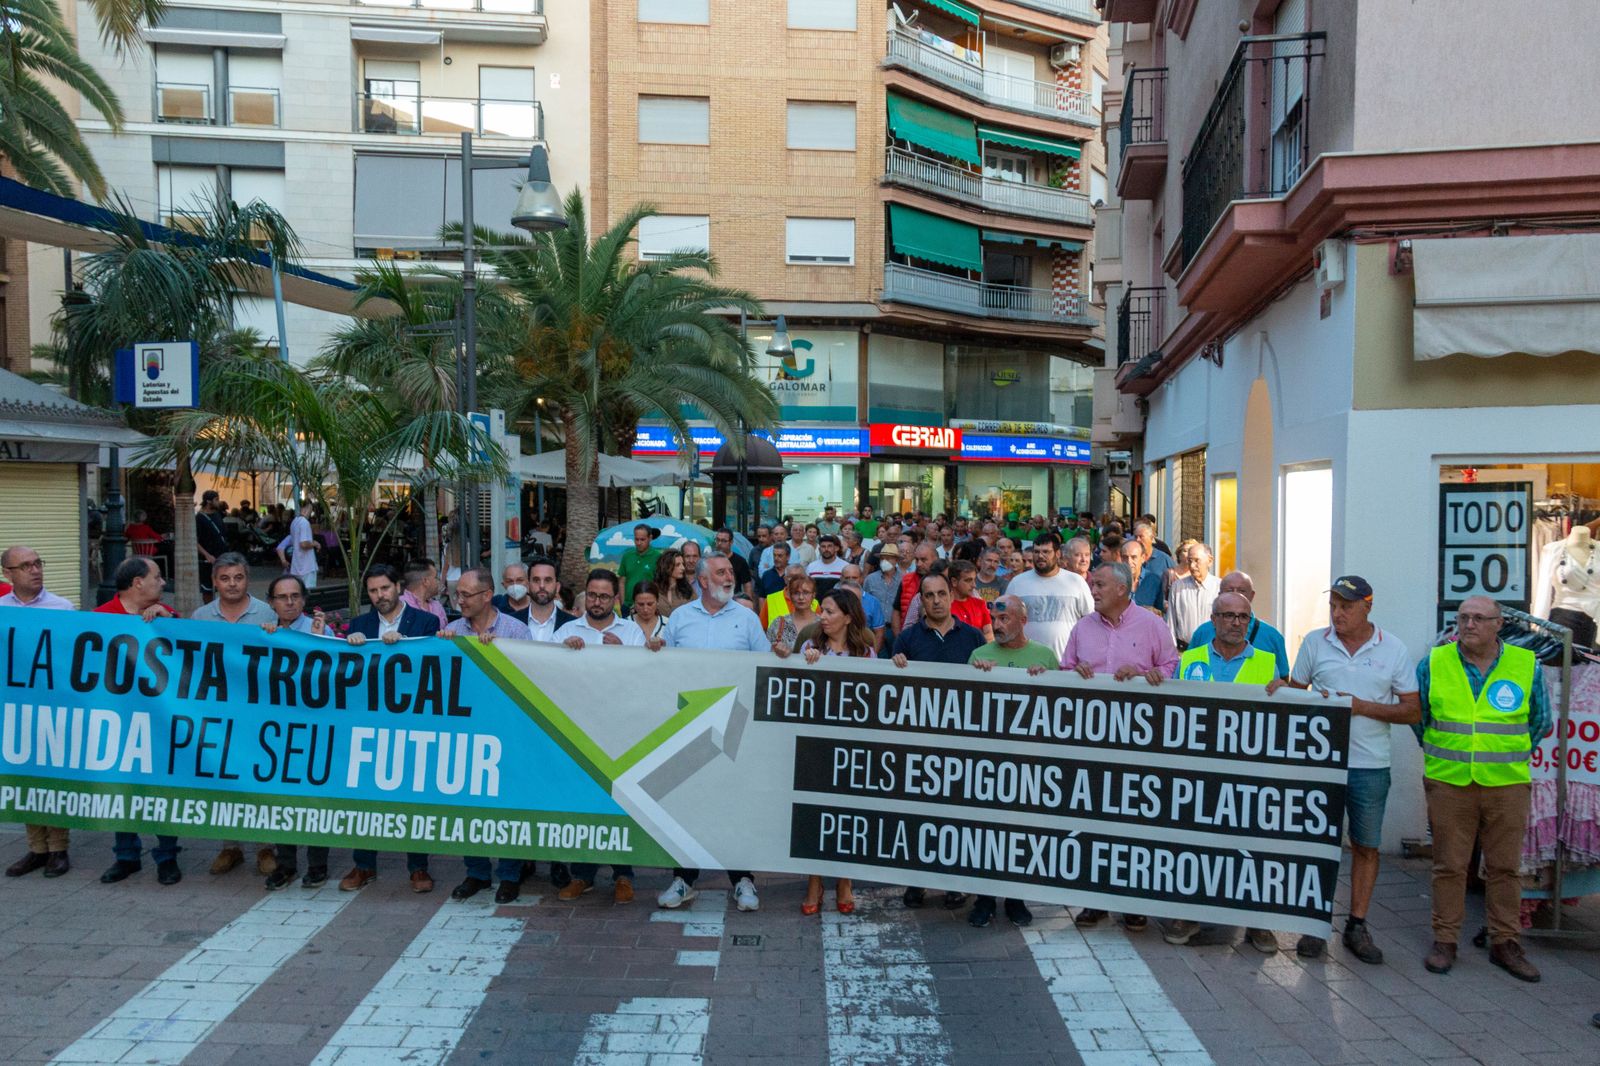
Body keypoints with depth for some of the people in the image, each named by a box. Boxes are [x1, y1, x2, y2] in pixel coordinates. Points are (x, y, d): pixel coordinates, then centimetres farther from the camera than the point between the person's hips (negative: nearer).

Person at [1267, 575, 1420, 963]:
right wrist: (1280, 689, -12)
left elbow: (1413, 711, 1)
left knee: (1366, 846, 9)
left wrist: (1362, 706, -12)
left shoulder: (1393, 650, 1)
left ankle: (1357, 925, 22)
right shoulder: (1314, 642, 4)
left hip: (1370, 766, 0)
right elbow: (1296, 692, 12)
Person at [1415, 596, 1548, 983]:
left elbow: (1541, 721, 13)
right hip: (1448, 783, 0)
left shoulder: (1527, 665, 1)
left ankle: (1505, 944, 21)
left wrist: (1510, 757, 11)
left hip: (1507, 785, 1)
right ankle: (1444, 942, 15)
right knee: (1449, 866, 5)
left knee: (1505, 867, 8)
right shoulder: (1433, 663, 0)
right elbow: (1417, 716, 12)